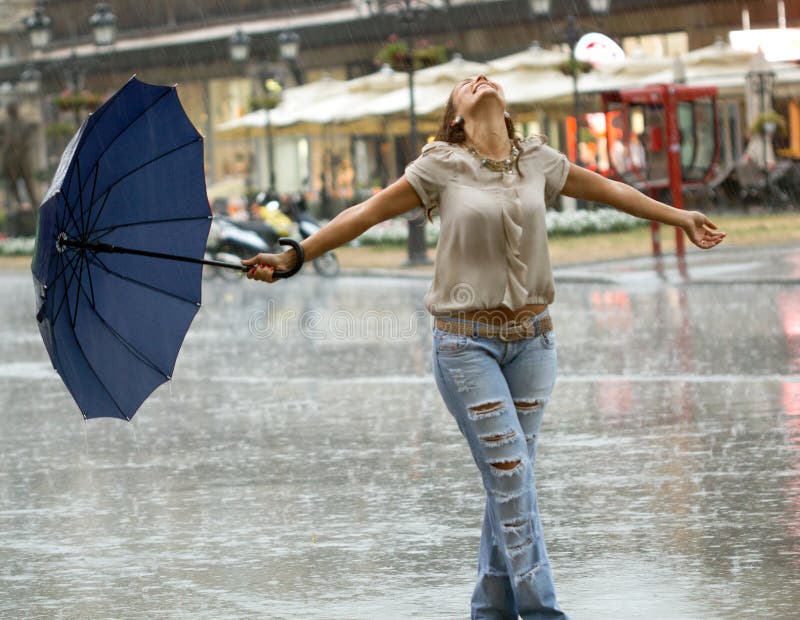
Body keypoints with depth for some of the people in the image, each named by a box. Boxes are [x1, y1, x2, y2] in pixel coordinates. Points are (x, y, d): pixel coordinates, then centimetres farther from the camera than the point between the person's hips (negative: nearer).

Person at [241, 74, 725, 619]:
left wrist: (680, 217, 30)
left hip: (531, 338, 4)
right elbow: (368, 213, -1)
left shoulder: (537, 161, 7)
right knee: (511, 475, -9)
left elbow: (608, 191, 20)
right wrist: (294, 257, -3)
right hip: (467, 340, -4)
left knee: (509, 480, 5)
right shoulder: (442, 166, -4)